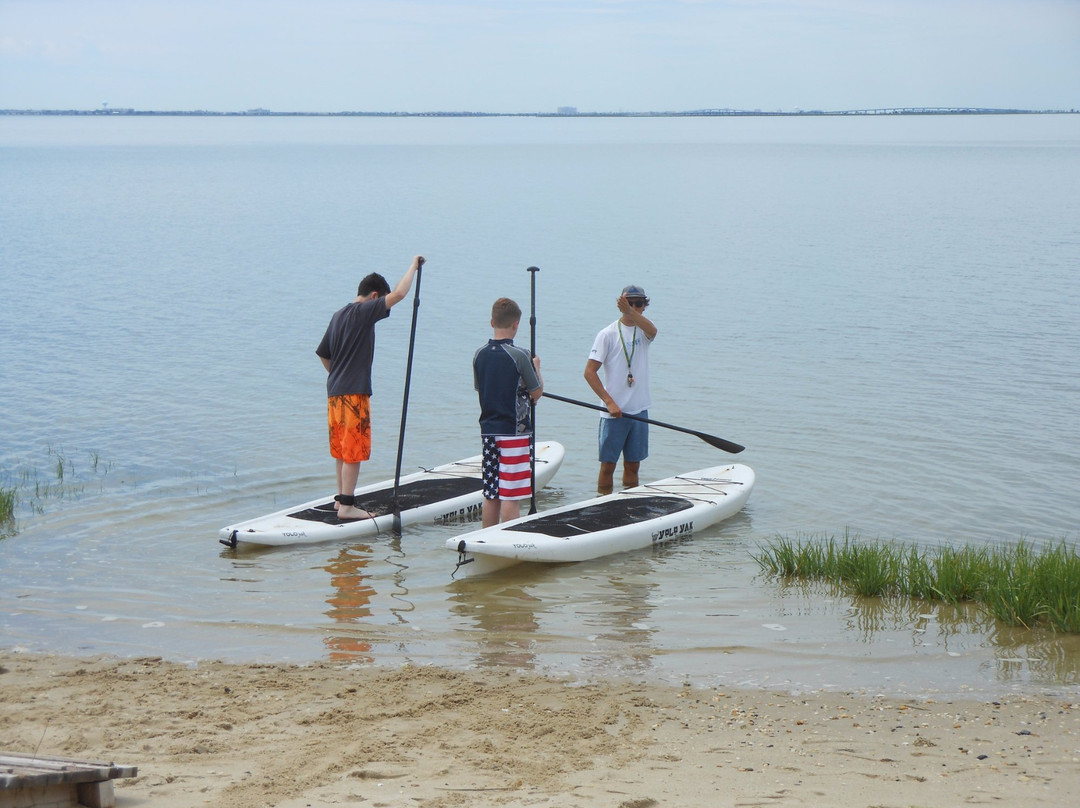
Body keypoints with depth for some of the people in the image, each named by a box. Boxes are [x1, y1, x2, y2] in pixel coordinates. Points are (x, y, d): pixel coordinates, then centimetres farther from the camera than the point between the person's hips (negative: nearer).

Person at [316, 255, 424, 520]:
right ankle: (346, 506, -6)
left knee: (342, 449, 17)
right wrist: (413, 266, -7)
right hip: (354, 392, -9)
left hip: (334, 391, 9)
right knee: (354, 451, -5)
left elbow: (323, 354, 21)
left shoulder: (338, 315, 14)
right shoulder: (363, 312, -12)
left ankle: (341, 498, 24)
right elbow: (398, 294, -19)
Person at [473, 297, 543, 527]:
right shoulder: (519, 356, -14)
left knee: (491, 494, 13)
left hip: (487, 430, 6)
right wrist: (536, 367, 9)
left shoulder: (479, 355, 3)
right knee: (511, 495, -3)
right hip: (513, 431, -6)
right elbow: (536, 393, -7)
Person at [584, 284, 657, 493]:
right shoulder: (608, 334, -4)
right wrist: (609, 402, -16)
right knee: (608, 464, 0)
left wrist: (630, 312, -40)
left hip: (639, 410, 4)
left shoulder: (643, 331, 6)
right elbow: (589, 372, -8)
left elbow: (652, 330, -21)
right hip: (613, 412, -4)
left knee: (633, 465, 11)